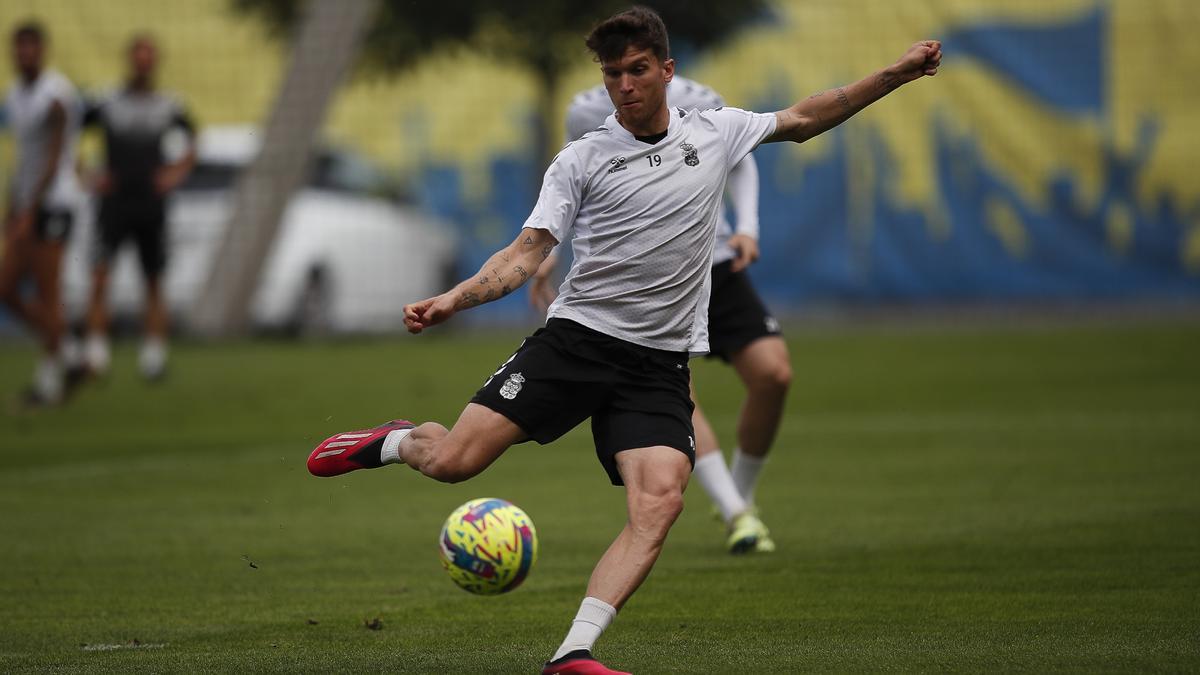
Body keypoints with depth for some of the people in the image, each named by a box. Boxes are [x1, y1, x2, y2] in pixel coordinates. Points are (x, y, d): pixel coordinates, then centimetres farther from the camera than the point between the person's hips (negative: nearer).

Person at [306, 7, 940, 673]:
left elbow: (803, 119, 23)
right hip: (575, 337, -2)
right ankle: (395, 443, 25)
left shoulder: (715, 133, 10)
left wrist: (897, 73, 20)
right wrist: (452, 300, -19)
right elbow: (528, 252, -3)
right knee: (453, 461, -12)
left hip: (658, 365, 2)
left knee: (659, 503, -22)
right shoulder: (581, 159, 2)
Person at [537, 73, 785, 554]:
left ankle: (741, 494, 11)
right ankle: (736, 515, -25)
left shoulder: (700, 105, -6)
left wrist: (747, 227, -4)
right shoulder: (588, 113, -5)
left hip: (712, 262, 1)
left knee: (772, 374, -13)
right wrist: (550, 252, 5)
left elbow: (739, 160, 12)